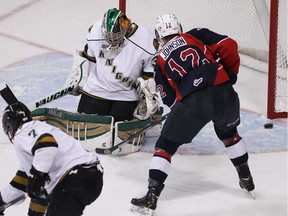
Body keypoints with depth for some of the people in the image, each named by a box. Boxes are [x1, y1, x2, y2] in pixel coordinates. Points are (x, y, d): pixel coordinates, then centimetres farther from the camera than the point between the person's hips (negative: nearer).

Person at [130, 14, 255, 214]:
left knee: (165, 145, 10)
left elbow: (170, 99, 20)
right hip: (224, 93, 2)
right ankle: (246, 178, 43)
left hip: (192, 102, -2)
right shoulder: (197, 35, 19)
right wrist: (231, 73, 21)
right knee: (228, 132, 33)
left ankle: (152, 197, -1)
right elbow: (228, 45, 6)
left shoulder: (161, 60, 20)